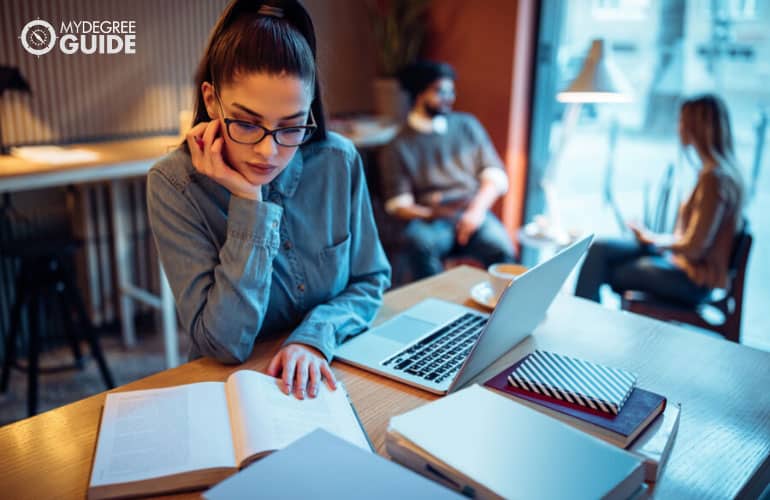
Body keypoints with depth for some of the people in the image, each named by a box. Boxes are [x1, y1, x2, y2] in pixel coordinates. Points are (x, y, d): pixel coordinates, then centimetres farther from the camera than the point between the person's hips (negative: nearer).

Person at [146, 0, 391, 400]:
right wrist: (249, 203, -22)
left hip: (330, 378, 2)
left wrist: (316, 335, -15)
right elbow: (225, 345, -18)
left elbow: (370, 281, 3)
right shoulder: (173, 185, -15)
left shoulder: (339, 161, -8)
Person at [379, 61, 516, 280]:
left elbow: (495, 175, 10)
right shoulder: (398, 147, 7)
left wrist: (476, 210, -9)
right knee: (419, 242, -36)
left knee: (503, 251, -31)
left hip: (474, 214, 1)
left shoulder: (467, 125, 15)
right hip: (429, 220, -1)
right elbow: (398, 204, 2)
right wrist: (432, 214, -19)